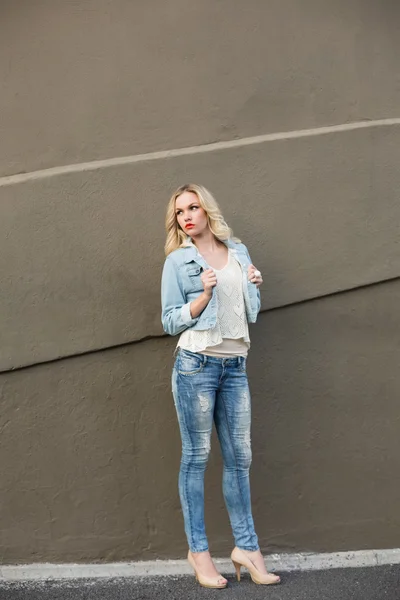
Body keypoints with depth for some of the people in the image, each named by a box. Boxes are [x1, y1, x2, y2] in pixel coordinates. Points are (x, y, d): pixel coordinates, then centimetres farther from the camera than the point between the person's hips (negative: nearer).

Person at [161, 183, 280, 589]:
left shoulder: (239, 252, 13)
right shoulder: (177, 261, 0)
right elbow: (170, 322, -1)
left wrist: (254, 286, 1)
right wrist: (204, 295, -14)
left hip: (235, 366, 4)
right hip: (196, 365, -4)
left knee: (239, 458, 7)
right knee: (196, 456, 2)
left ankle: (246, 546, 18)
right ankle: (197, 550, 12)